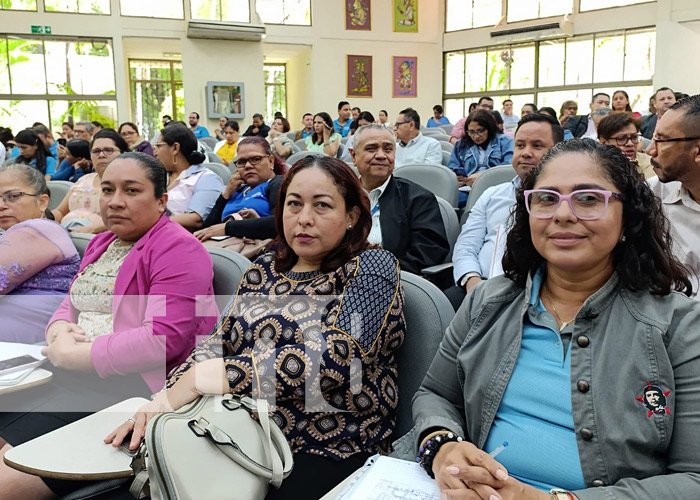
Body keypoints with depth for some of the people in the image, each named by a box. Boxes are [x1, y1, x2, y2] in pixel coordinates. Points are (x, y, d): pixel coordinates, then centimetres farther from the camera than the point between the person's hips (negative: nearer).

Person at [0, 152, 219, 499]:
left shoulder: (178, 249, -10)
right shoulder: (102, 243, 18)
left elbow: (163, 341, -20)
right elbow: (70, 305, 23)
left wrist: (68, 354, -13)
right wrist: (59, 331, -3)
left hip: (134, 388, -8)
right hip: (69, 379, 9)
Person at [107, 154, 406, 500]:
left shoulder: (371, 268, -7)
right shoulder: (264, 269, 11)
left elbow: (333, 358, -20)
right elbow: (218, 343, 8)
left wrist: (196, 378, -21)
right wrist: (163, 400, -13)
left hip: (326, 451, -5)